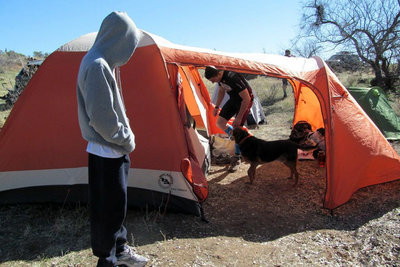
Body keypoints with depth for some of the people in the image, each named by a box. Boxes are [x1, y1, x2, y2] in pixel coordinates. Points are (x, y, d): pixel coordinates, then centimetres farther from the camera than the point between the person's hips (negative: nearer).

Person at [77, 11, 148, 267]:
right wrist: (127, 140, -11)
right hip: (106, 152, -10)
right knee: (108, 207, 5)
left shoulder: (105, 63, 11)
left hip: (115, 148, 10)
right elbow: (101, 117, -23)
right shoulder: (97, 65, -21)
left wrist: (126, 137, 11)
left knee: (117, 203, 20)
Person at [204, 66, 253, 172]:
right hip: (233, 99, 8)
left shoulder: (232, 78, -36)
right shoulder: (220, 77, -10)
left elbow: (246, 99, -32)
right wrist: (217, 106, 12)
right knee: (220, 122, 0)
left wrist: (239, 117, -28)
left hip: (244, 100, -8)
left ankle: (237, 159, 1)